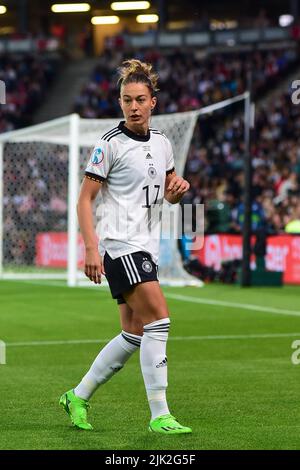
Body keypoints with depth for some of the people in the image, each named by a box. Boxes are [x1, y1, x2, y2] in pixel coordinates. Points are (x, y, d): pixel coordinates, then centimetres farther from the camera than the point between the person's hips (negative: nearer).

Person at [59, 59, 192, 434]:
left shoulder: (161, 143, 12)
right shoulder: (110, 144, -9)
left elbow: (169, 195, 23)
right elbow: (85, 198, -10)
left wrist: (178, 189, -2)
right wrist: (91, 248, -19)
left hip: (146, 247, 8)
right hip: (121, 245, -8)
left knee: (134, 335, 8)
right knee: (158, 320, -17)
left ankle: (78, 397, 22)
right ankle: (159, 416, -14)